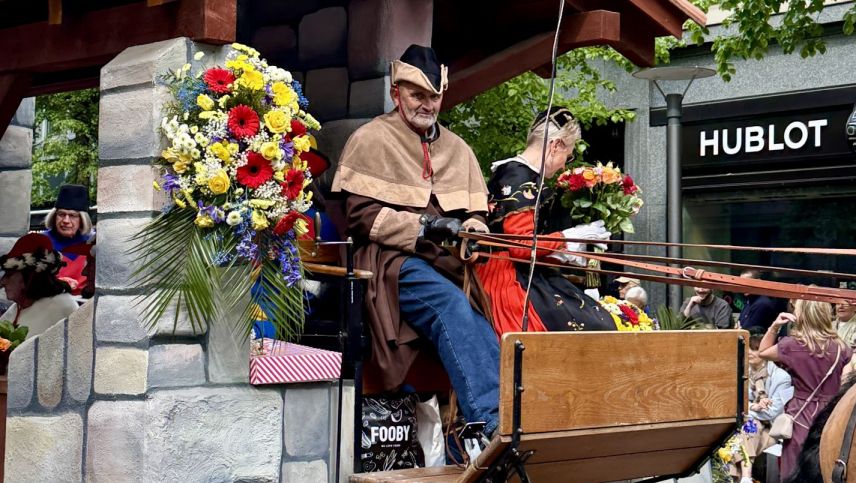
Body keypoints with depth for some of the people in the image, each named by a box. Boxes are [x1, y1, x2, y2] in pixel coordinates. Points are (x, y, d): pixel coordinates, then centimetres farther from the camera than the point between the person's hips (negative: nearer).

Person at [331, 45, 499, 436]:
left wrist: (472, 229, -7)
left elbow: (476, 213, 19)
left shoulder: (457, 149, 23)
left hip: (450, 260, 5)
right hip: (394, 260, -5)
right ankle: (490, 420, -42)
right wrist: (425, 225, -14)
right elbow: (361, 216, -5)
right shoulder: (370, 140, 6)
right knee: (451, 304, -34)